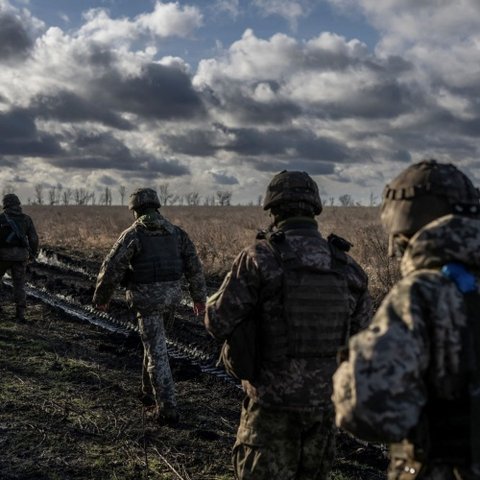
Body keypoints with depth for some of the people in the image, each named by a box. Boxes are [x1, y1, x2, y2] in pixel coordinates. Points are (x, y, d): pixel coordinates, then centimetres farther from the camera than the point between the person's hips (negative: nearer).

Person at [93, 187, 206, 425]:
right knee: (154, 341, 27)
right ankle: (150, 388, 38)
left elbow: (111, 269, -9)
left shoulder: (133, 234, -8)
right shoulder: (175, 232, 7)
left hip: (147, 298, -6)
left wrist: (101, 297, 5)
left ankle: (167, 408, -5)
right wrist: (199, 297, 14)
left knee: (157, 352, -4)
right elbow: (194, 266, 6)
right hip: (171, 295, 6)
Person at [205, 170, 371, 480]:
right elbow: (361, 334, 7)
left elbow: (219, 323, -10)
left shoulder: (260, 258, -13)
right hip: (325, 401, 4)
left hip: (274, 402, -4)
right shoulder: (347, 266, 0)